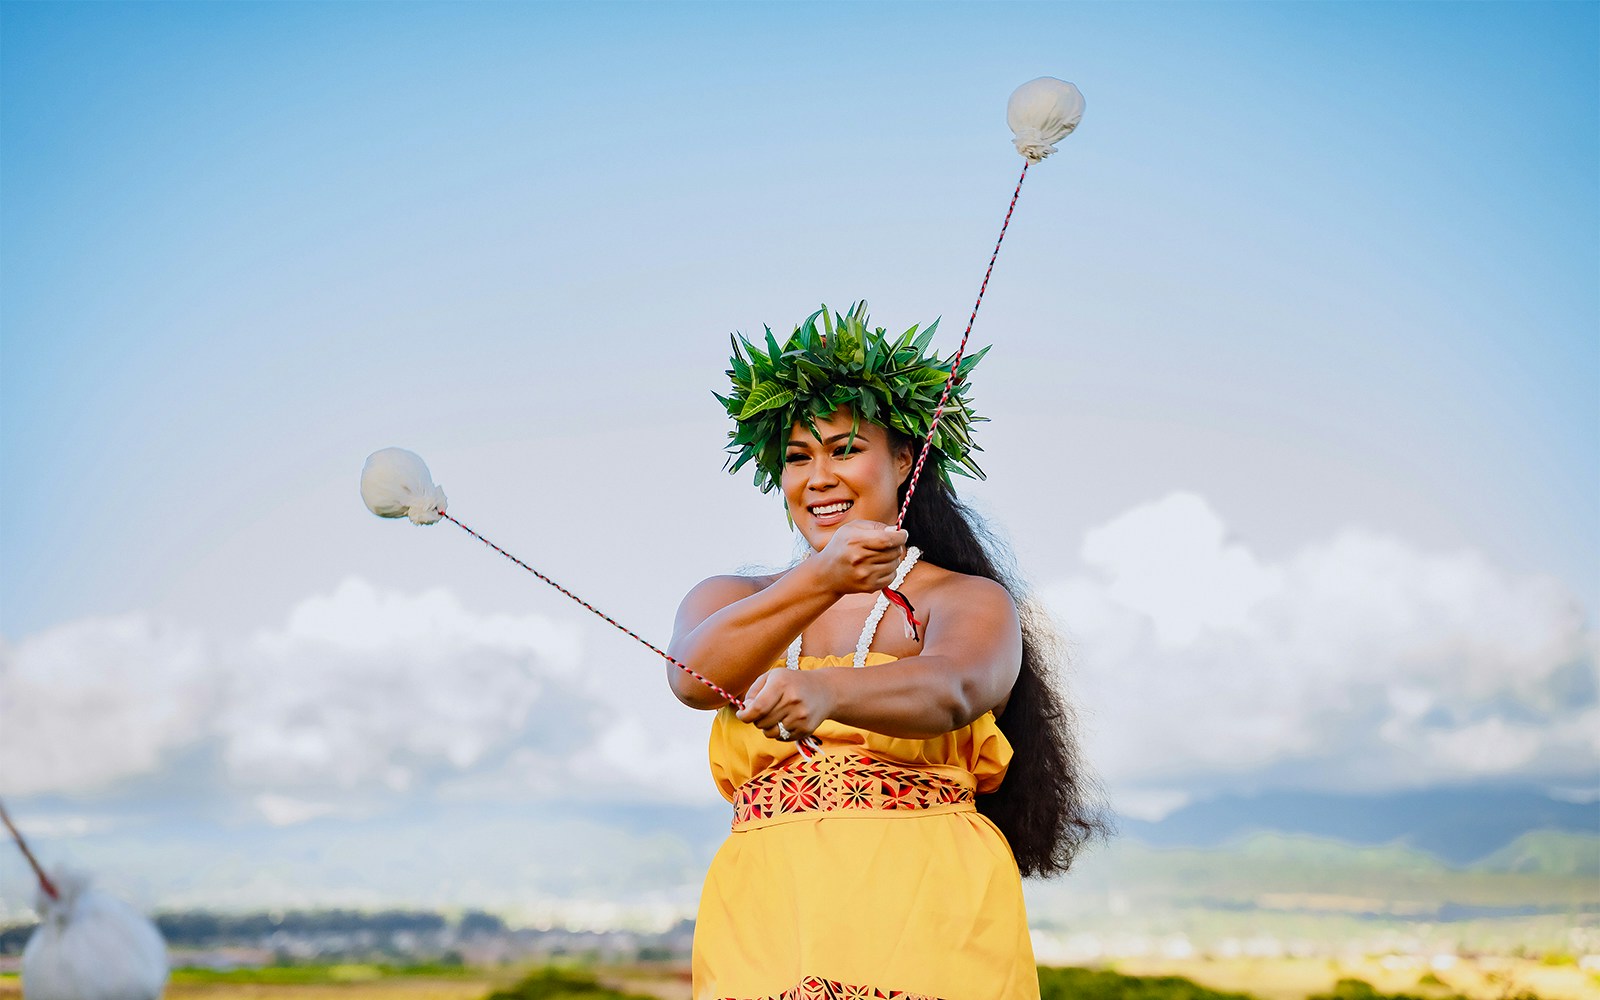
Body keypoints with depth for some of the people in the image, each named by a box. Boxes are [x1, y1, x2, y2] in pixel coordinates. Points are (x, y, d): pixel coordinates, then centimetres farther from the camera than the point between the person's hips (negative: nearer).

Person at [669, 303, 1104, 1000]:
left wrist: (825, 693, -35)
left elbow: (949, 692, -15)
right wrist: (822, 582, -22)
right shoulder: (728, 601, 16)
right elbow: (694, 677, -7)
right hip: (765, 921, 2)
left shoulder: (973, 602, 7)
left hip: (929, 917, -2)